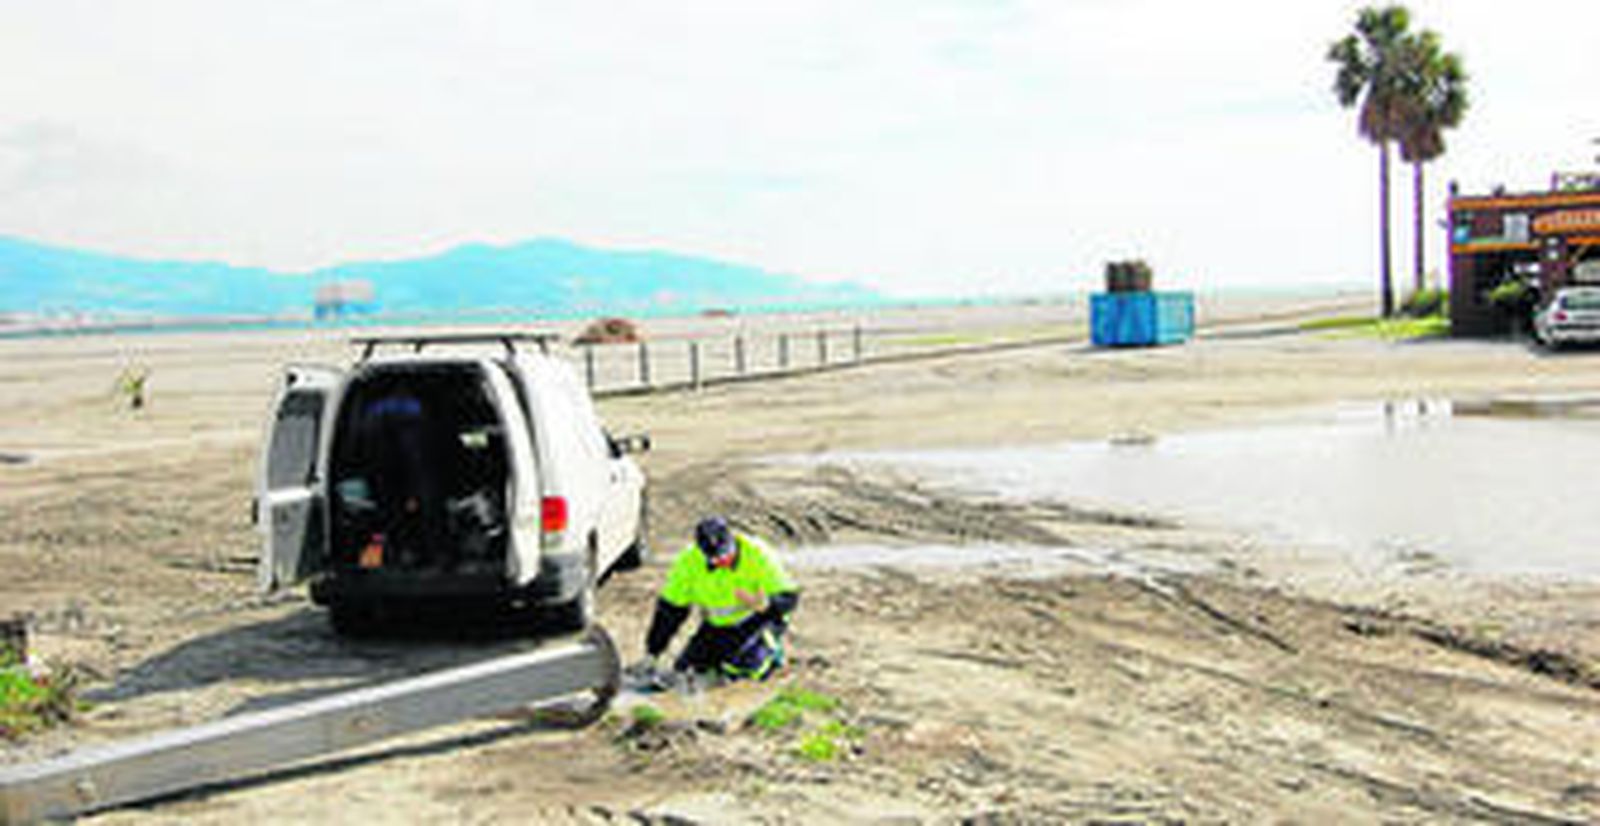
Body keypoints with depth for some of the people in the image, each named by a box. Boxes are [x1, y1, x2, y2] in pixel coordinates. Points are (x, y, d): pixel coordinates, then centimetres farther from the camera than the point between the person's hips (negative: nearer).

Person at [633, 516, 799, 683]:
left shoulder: (757, 553, -27)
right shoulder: (690, 560, -20)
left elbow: (789, 597, -23)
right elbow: (670, 606, -10)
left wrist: (764, 604, -46)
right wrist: (651, 654, -9)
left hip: (756, 620, -3)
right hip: (717, 625, 3)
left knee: (748, 666, -27)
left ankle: (770, 646, 6)